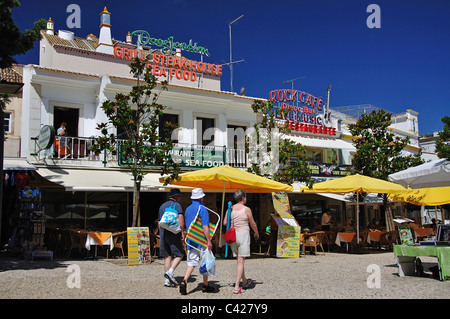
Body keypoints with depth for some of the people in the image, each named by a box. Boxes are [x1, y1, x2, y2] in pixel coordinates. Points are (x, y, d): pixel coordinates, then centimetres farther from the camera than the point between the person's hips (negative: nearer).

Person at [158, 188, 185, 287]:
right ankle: (170, 272, -18)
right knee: (179, 255, 1)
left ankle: (168, 281, 6)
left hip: (163, 234, 6)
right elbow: (180, 218, -17)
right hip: (174, 233, -6)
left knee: (167, 256, 8)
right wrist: (182, 232, -13)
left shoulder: (162, 206, 19)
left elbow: (159, 222, 22)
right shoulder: (176, 205, -2)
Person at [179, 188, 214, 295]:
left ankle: (184, 281, -16)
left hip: (191, 241, 6)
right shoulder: (202, 209, -11)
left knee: (191, 262, 4)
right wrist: (209, 240, -18)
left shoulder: (187, 209, 12)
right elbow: (204, 226, -18)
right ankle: (205, 286, 15)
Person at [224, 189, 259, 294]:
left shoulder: (230, 209, 4)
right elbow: (253, 224, 0)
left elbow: (225, 223, 4)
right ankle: (236, 287, -8)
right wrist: (257, 234, 17)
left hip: (232, 235, 5)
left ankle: (245, 282, 33)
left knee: (239, 260, 17)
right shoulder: (246, 209, -8)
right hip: (243, 234, -5)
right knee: (241, 261, -3)